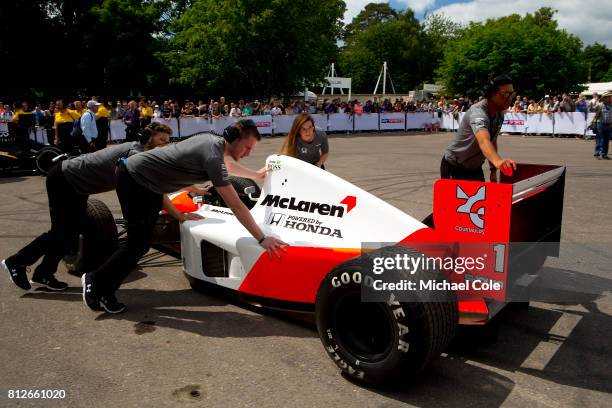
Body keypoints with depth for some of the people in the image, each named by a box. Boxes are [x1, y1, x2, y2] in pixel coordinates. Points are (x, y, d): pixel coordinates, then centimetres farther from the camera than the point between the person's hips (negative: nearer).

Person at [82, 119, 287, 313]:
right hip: (132, 180, -9)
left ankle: (104, 285, 25)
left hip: (147, 182, 9)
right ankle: (97, 283, 12)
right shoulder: (213, 156, -28)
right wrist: (262, 239, -25)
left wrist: (257, 174, 40)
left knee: (143, 240, 12)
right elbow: (235, 206, -29)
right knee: (139, 243, -6)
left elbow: (227, 165, 26)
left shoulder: (214, 141, 0)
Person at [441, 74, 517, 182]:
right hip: (454, 168, -7)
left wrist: (493, 170, 7)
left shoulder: (500, 114, -3)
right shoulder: (478, 112, -30)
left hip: (475, 169, 8)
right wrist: (497, 161, -67)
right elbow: (484, 141, -49)